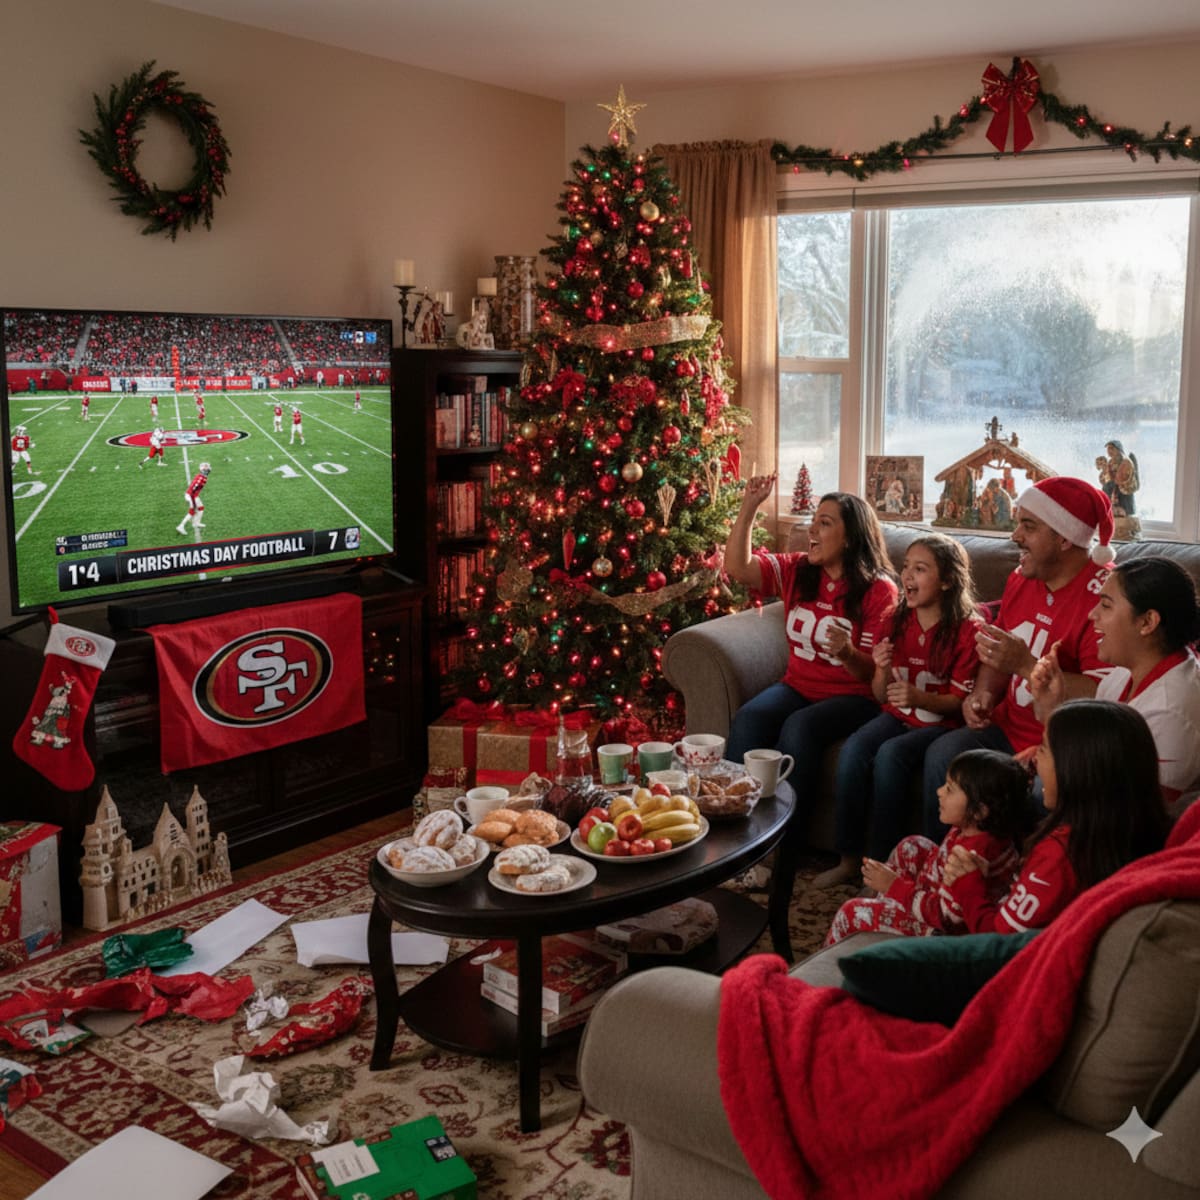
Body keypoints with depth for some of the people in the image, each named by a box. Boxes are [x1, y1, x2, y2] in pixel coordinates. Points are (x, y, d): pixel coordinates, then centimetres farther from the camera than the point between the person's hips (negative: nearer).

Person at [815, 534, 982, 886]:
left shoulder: (967, 629, -11)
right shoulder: (898, 621, 5)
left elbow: (959, 702, -8)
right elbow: (882, 696, 8)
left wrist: (920, 697, -27)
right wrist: (882, 669, -15)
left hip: (940, 723, -5)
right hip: (898, 715, 5)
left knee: (890, 754, -32)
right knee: (853, 748, -24)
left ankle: (881, 864, -19)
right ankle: (848, 859, -13)